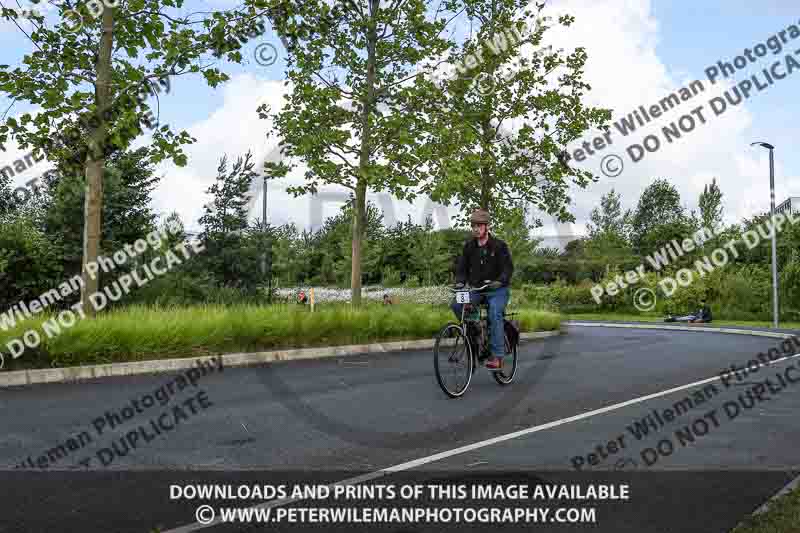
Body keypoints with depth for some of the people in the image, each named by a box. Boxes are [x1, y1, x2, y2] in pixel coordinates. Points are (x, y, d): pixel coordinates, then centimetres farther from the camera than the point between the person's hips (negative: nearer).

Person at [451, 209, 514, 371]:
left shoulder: (499, 245, -8)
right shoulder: (469, 246, 4)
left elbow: (508, 267, -12)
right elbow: (462, 266, 6)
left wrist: (499, 281, -31)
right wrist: (459, 282, -14)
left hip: (497, 290, -4)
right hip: (477, 289, 4)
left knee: (494, 314, -29)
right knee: (456, 305, -20)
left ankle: (497, 357, -25)